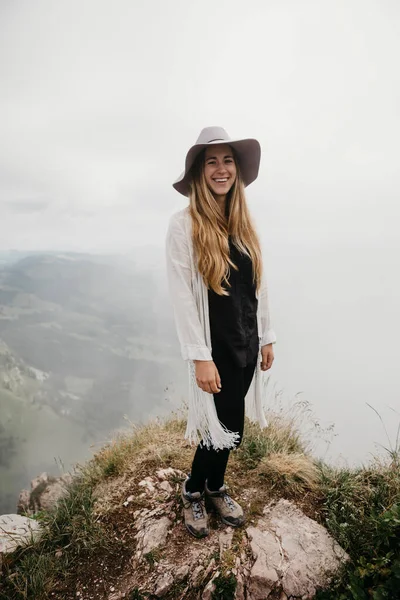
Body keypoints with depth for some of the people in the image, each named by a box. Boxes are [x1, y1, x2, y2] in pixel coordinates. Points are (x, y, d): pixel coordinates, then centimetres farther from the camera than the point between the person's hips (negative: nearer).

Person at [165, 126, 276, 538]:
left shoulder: (243, 222, 7)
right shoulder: (184, 223, -12)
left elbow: (258, 285, 10)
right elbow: (181, 295, -16)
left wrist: (266, 337, 10)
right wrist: (200, 357, -18)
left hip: (246, 342, 6)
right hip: (214, 345, -6)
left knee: (232, 426, 16)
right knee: (224, 428, 4)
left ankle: (215, 487, 42)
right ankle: (192, 490, 33)